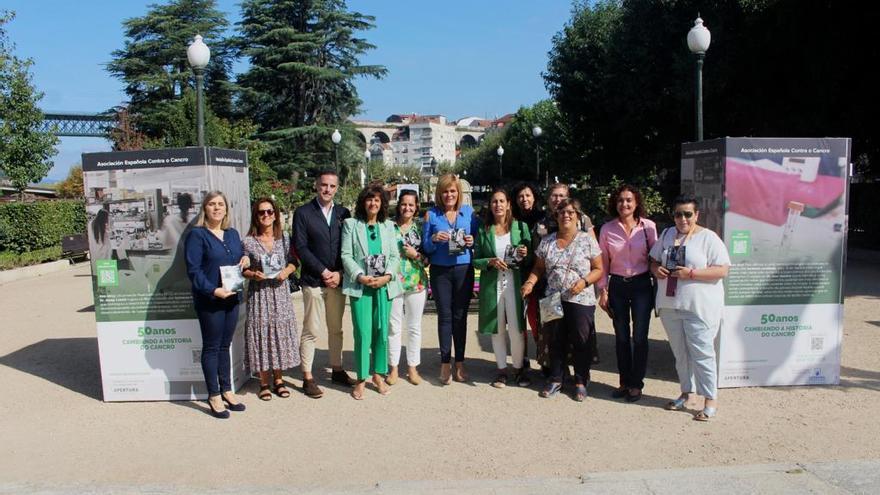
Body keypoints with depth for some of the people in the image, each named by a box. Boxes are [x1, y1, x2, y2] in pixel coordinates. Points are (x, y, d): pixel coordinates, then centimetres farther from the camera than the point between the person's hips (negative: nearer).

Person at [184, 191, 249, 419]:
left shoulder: (233, 234, 12)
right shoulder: (197, 235, -8)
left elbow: (238, 260, 24)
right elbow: (193, 269, -15)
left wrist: (245, 260, 0)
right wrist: (213, 291, -23)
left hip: (232, 298, 6)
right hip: (209, 300, -6)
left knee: (225, 346, 14)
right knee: (211, 348, 3)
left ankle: (226, 391, 24)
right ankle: (214, 396, 12)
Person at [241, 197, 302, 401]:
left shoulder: (284, 238, 4)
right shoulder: (248, 241, -3)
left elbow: (293, 262, 10)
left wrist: (287, 271, -10)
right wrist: (253, 274, -17)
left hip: (280, 292, 2)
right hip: (259, 294, -2)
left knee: (280, 332, 6)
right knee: (261, 333, 1)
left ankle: (278, 379, 21)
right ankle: (264, 382, 14)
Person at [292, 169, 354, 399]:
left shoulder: (343, 213, 8)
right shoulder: (303, 213, -2)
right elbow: (300, 248, -7)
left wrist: (339, 273, -6)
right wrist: (323, 272, -11)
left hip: (337, 279, 4)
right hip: (313, 281, -4)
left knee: (336, 328, 13)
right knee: (311, 331, -1)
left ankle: (337, 370, 25)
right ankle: (308, 378, 7)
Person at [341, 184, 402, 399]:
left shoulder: (388, 227, 12)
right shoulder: (351, 224, 5)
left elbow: (395, 256, 8)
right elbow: (346, 255, -1)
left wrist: (387, 276, -9)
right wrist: (361, 276, -13)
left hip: (384, 286, 3)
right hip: (360, 286, -3)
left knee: (382, 332, 6)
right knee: (363, 334, -6)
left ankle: (378, 374, 20)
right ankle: (361, 379, 5)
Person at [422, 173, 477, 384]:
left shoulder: (469, 212, 5)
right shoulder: (431, 215, 2)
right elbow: (425, 248, 3)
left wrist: (472, 242, -11)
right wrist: (434, 239, -17)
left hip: (464, 270, 1)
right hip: (440, 271, -1)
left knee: (460, 316, 6)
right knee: (444, 316, 2)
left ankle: (459, 362, 14)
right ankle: (445, 363, 9)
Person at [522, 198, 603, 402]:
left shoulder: (587, 240, -1)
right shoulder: (547, 242, 8)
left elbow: (598, 269, -1)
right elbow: (539, 268, 12)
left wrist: (584, 281, -17)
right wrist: (530, 282, -6)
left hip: (581, 300, -3)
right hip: (553, 300, 3)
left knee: (581, 342, 3)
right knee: (556, 341, 10)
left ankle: (581, 382, 17)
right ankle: (555, 380, 23)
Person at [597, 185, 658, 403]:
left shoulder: (648, 227, -3)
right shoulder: (607, 229, 1)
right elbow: (603, 262, 5)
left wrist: (659, 285, -2)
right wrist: (603, 291, 2)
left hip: (641, 284, -2)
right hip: (617, 285, 2)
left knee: (639, 336, 0)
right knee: (621, 337, 9)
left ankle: (636, 384, 13)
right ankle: (624, 382, 22)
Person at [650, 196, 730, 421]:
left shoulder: (708, 238, -6)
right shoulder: (667, 235, 12)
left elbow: (722, 270, -12)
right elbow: (654, 260, 20)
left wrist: (691, 273, -22)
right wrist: (656, 269, -3)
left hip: (699, 307, -6)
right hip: (670, 305, 6)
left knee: (702, 353, -4)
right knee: (680, 352, 14)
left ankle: (711, 400, 7)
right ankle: (688, 393, 28)